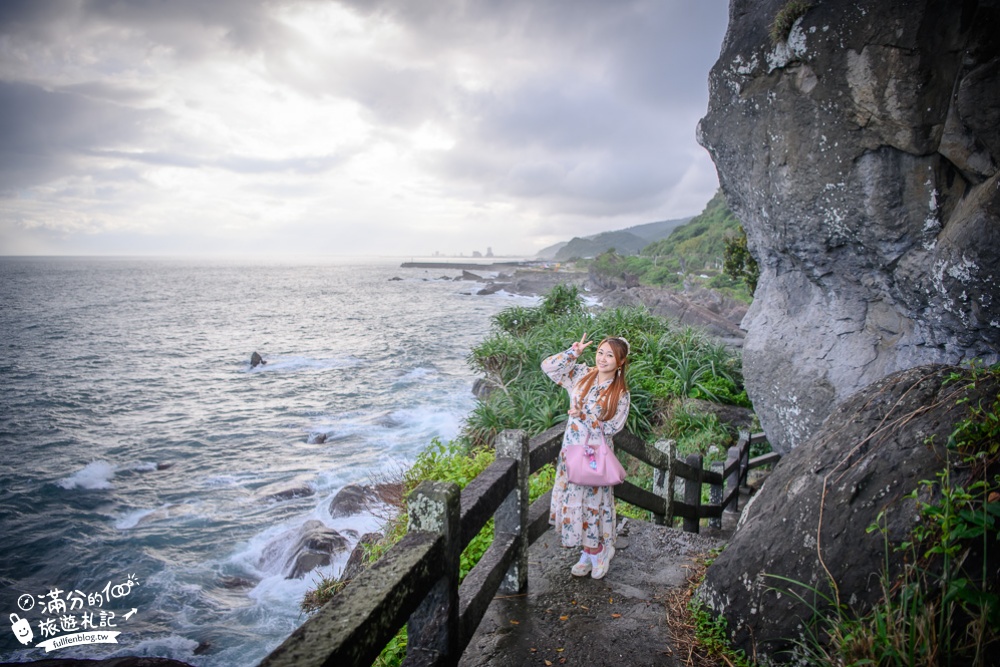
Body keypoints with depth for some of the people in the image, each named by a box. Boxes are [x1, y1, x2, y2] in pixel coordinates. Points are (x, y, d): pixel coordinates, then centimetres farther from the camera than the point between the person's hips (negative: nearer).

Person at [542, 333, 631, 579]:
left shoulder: (620, 393, -9)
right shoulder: (581, 375, -1)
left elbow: (612, 427, -13)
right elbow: (548, 366, -3)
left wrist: (584, 416, -19)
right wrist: (574, 352, -10)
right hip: (572, 449, 4)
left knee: (592, 501, 4)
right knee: (573, 499, 10)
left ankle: (595, 551, 27)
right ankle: (590, 553, 27)